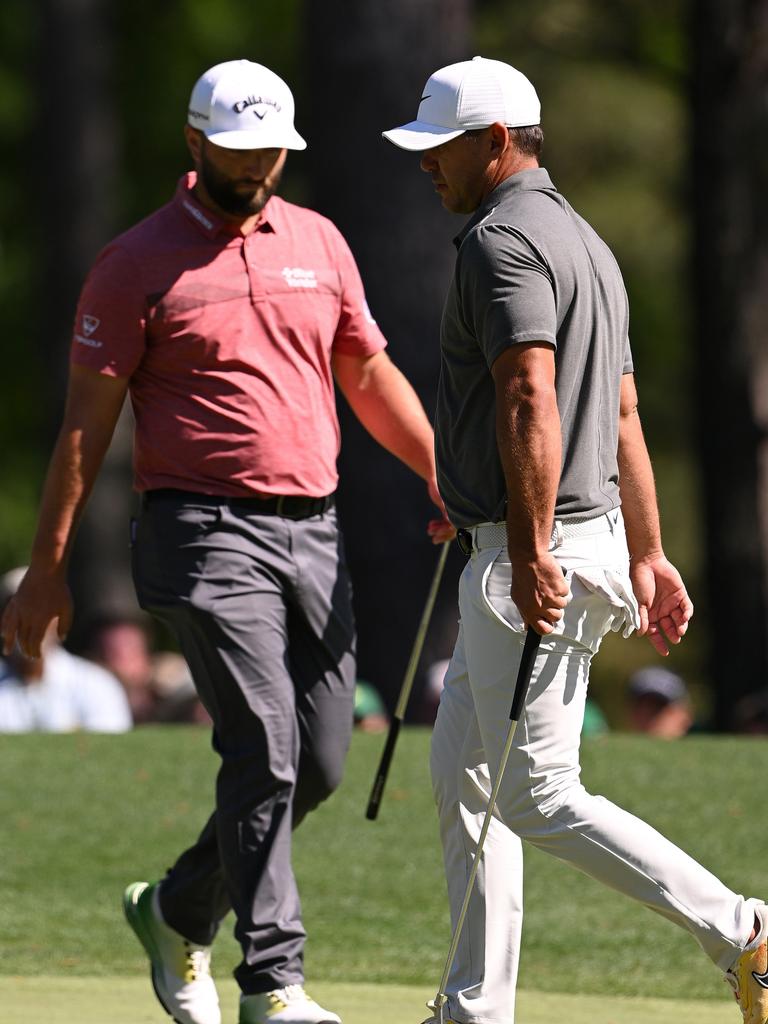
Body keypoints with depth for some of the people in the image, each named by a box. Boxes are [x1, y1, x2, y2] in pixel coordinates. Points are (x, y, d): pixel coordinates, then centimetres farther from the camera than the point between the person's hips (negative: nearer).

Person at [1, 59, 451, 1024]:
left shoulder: (318, 243, 14)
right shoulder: (136, 264, -2)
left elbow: (370, 377, 21)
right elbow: (86, 420, -3)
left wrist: (445, 478, 8)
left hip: (315, 534, 6)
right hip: (207, 536, -6)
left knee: (318, 765, 5)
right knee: (264, 755, -15)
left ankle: (179, 911, 26)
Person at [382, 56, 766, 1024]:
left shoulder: (501, 240, -14)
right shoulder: (584, 240, 18)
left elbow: (532, 403, -26)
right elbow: (624, 414, 20)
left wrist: (531, 552, -31)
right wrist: (647, 555, 21)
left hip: (533, 561, -11)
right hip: (592, 540, 11)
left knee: (537, 798, -8)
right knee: (460, 771, 16)